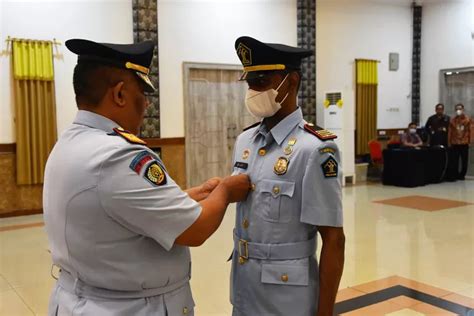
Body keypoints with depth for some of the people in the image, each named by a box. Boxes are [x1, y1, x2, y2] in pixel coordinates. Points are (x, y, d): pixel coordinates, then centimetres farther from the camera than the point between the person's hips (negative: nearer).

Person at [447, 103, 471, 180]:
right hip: (454, 144, 0)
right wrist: (449, 142, 1)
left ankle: (462, 175, 20)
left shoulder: (468, 119, 2)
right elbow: (450, 132, 4)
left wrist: (469, 141, -2)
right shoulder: (453, 120, 3)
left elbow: (470, 131, 2)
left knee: (464, 161, 7)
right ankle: (454, 175, 6)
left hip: (464, 143, 0)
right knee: (454, 161, -2)